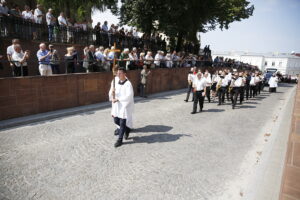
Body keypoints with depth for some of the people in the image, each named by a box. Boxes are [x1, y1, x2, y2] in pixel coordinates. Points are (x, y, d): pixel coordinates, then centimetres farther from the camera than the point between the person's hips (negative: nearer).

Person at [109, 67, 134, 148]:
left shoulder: (128, 84, -15)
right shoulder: (117, 82, 6)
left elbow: (129, 96, -22)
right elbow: (111, 94, 6)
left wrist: (117, 99, -21)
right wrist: (112, 91, -18)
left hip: (125, 105, -7)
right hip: (117, 105, 7)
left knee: (122, 123, 0)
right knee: (116, 120, 13)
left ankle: (120, 140, 14)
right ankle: (127, 129, 39)